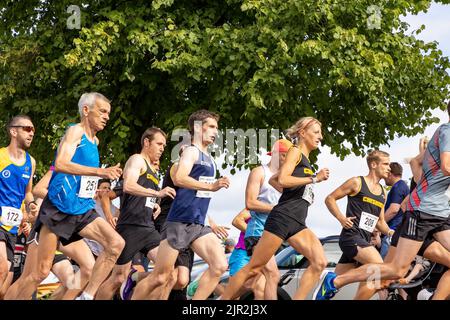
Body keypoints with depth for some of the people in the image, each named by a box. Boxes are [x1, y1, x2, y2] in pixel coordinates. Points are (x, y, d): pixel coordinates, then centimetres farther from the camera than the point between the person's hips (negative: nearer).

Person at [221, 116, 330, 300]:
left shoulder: (305, 160, 23)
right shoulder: (295, 151, -1)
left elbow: (273, 180, 30)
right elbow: (282, 180, -18)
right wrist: (314, 178, -14)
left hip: (297, 223, 8)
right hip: (282, 218, -8)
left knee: (319, 262, -11)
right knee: (254, 268, -5)